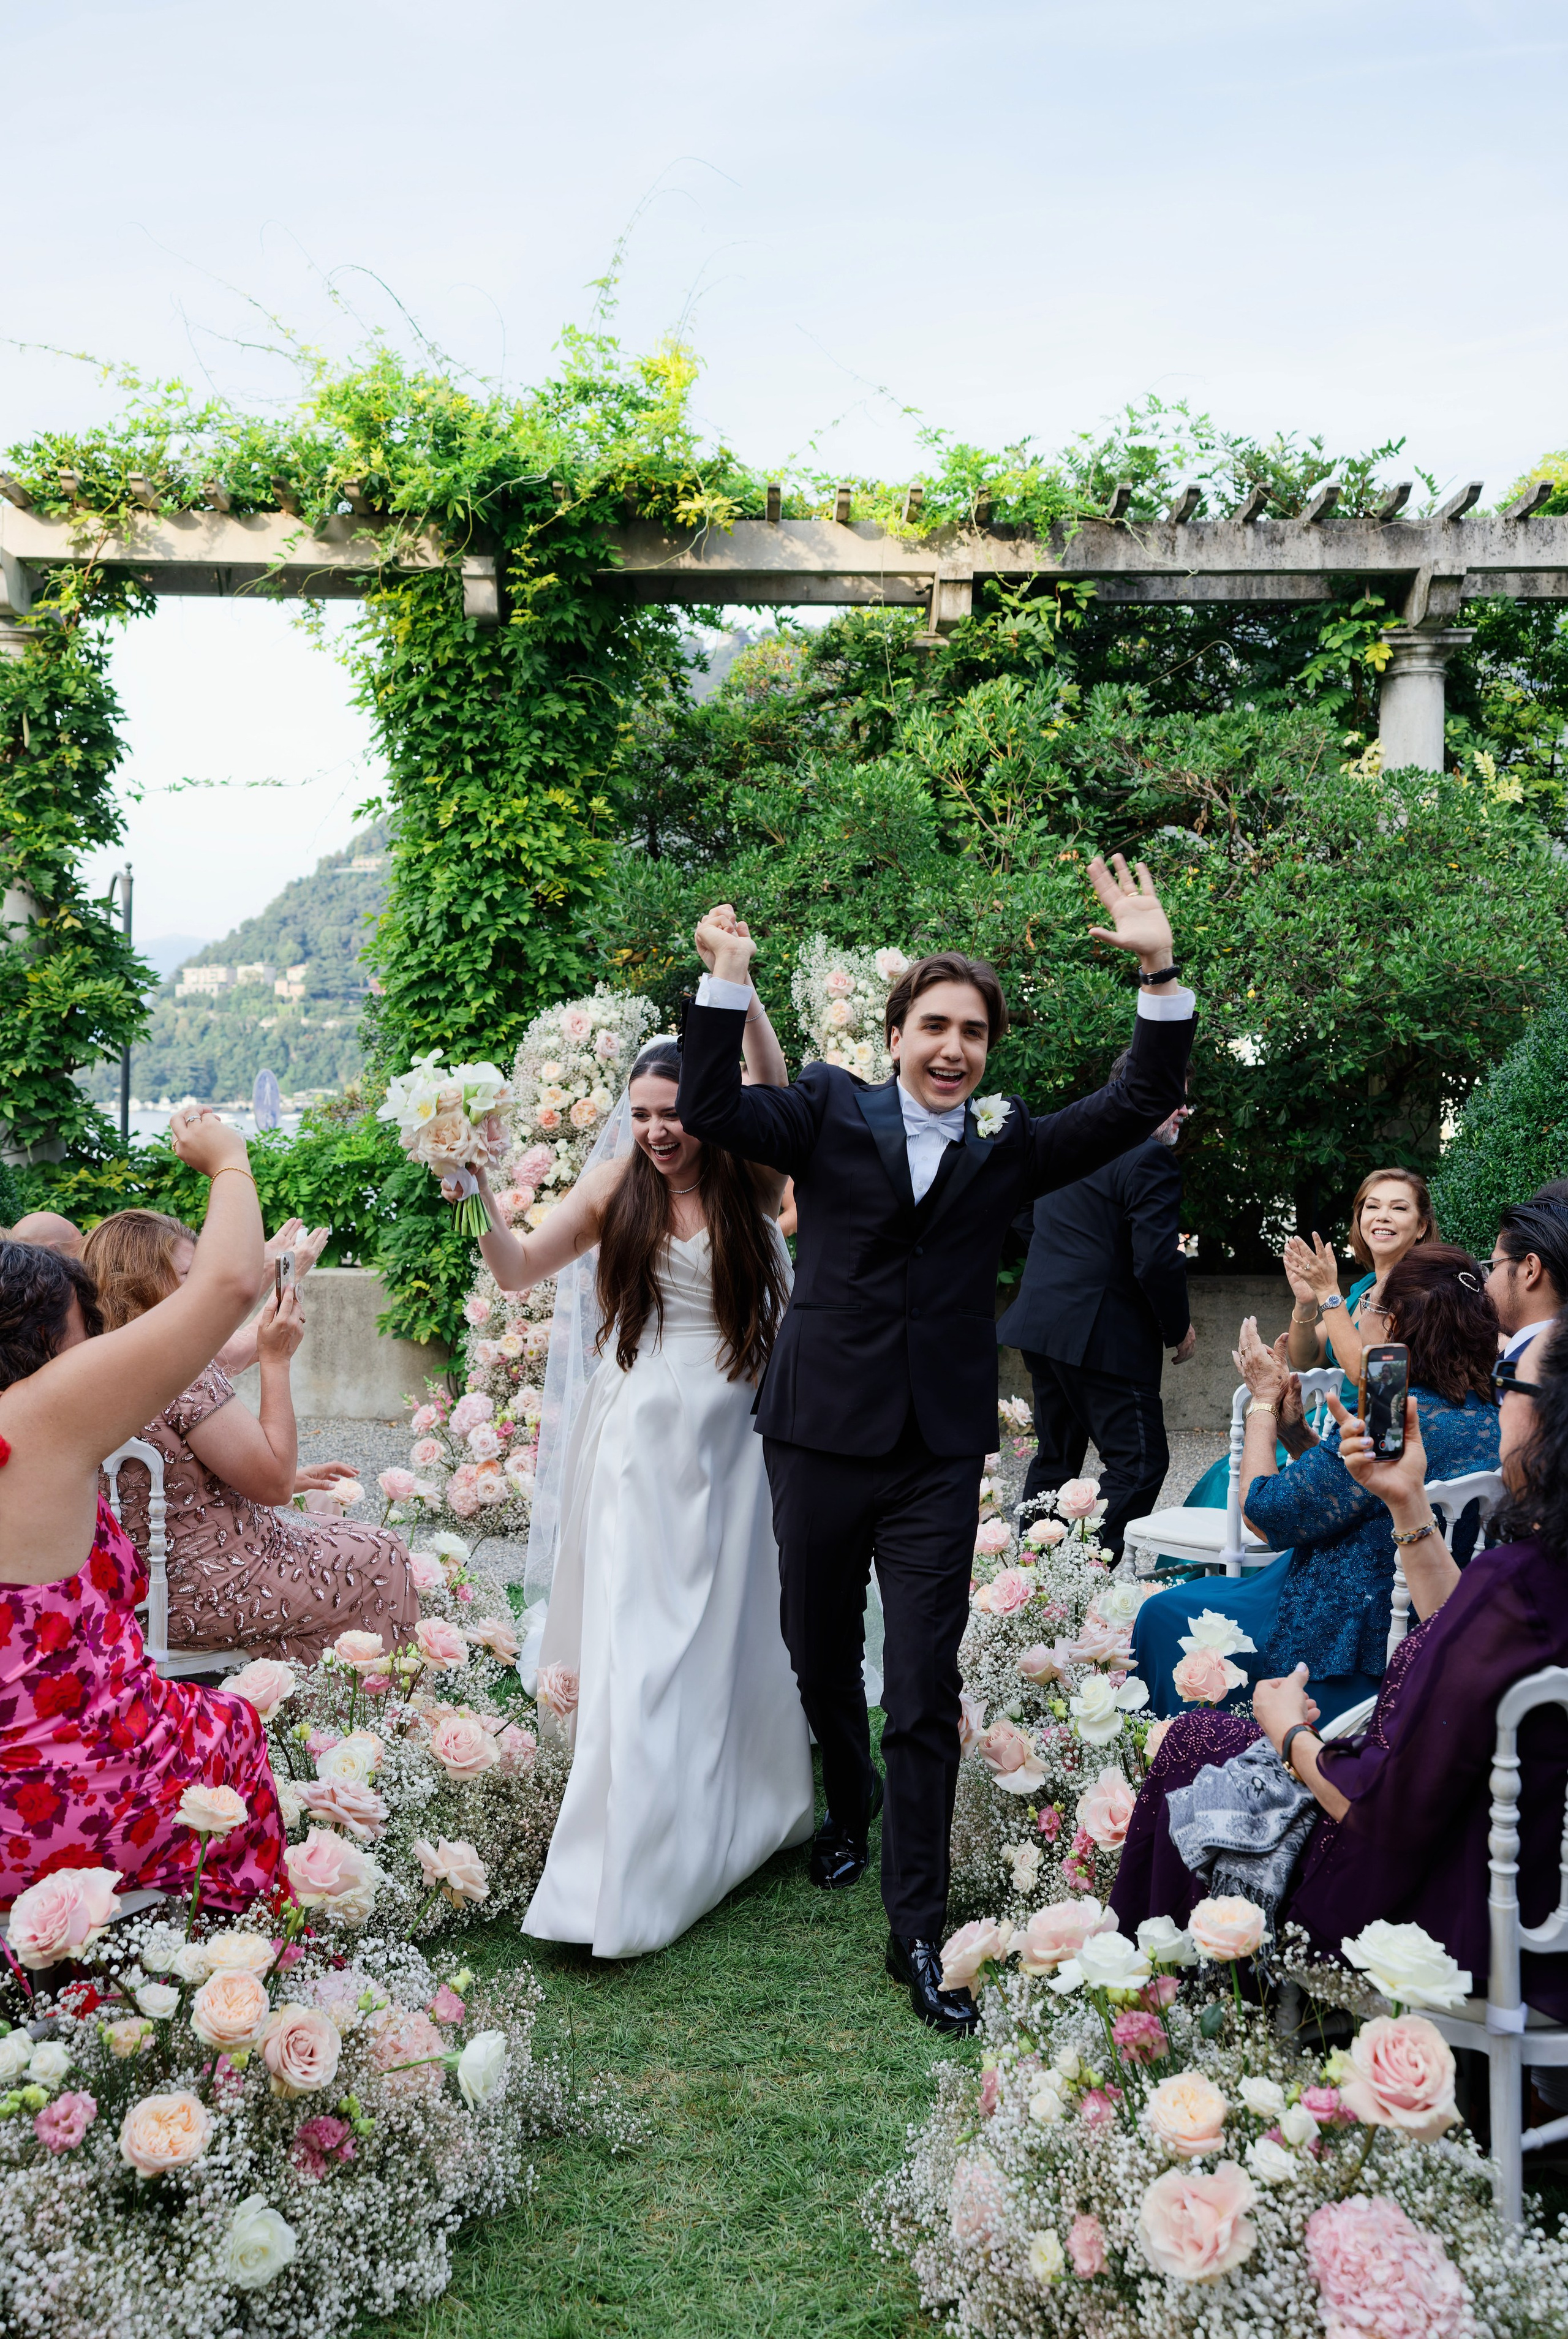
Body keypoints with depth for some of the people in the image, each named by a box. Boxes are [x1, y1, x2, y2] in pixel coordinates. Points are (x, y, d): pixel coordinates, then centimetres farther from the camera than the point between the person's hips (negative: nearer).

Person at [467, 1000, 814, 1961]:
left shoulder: (753, 1185, -4)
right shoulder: (619, 1187, -1)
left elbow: (780, 1099, -23)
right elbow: (518, 1270, 2)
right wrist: (482, 1191, -14)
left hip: (729, 1437, 0)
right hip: (642, 1434, 0)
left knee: (727, 1626, 12)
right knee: (639, 1640, -1)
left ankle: (739, 1812, 33)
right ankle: (623, 1876, 4)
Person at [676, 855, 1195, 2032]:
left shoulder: (1008, 1148, 5)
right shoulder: (832, 1112, 1)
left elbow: (1140, 1105, -1)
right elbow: (710, 1108, -11)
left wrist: (1161, 974, -12)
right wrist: (729, 979, -22)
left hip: (938, 1460, 0)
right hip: (821, 1438, 0)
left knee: (926, 1696, -1)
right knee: (820, 1659, 19)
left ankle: (918, 1930, 9)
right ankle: (851, 1803, 49)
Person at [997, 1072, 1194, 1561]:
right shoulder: (1148, 1159, -14)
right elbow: (1157, 1259, -20)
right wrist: (1179, 1329, -5)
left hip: (1042, 1320, 9)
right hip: (1104, 1335, -9)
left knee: (1056, 1456, 17)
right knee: (1140, 1462, -3)